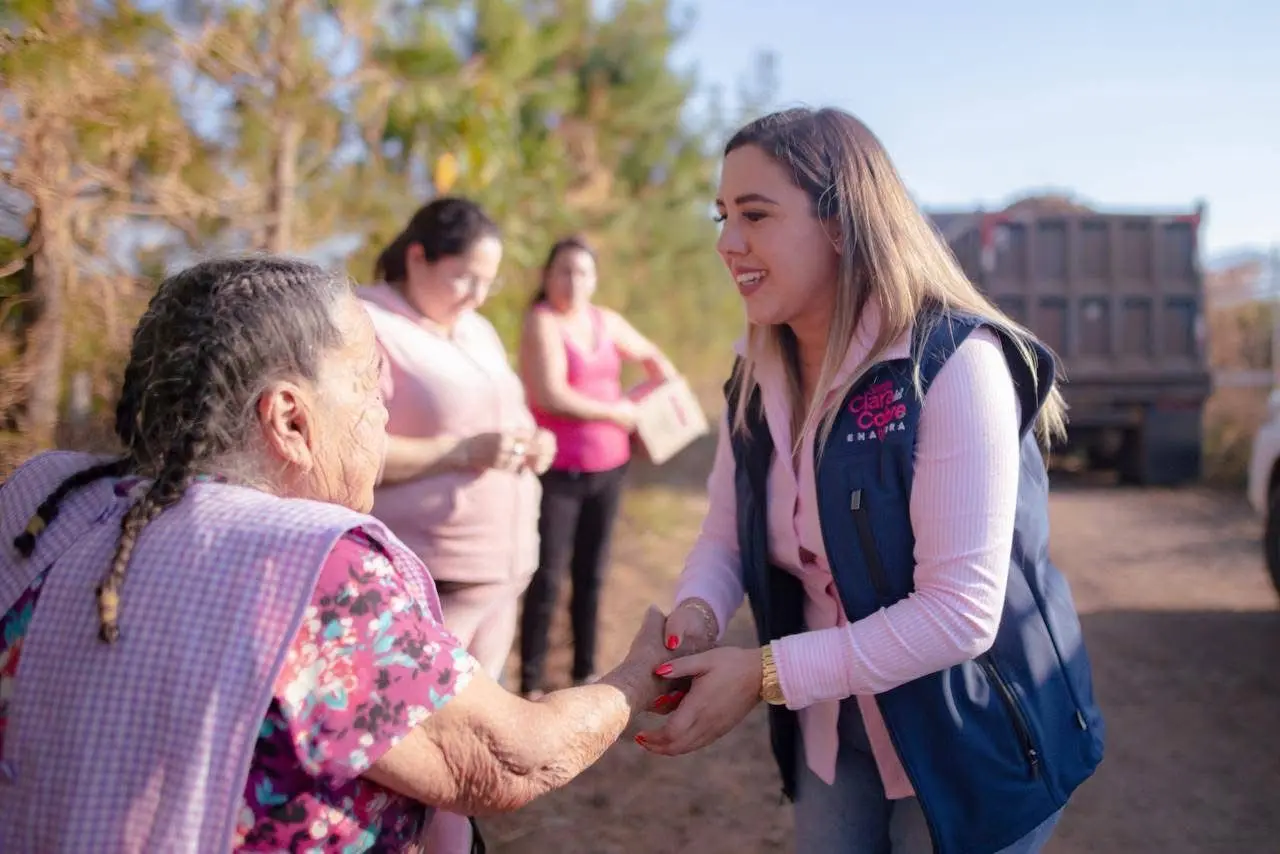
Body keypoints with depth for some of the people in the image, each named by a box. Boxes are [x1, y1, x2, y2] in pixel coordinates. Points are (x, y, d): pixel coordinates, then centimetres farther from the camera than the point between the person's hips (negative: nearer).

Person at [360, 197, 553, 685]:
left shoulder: (478, 329, 16)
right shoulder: (368, 325, -12)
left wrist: (532, 443, 4)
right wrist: (465, 452, -24)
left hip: (502, 571, 8)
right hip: (423, 582, -8)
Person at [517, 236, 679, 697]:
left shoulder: (607, 321, 9)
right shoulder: (541, 322, -11)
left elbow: (650, 355, 28)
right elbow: (551, 395, -23)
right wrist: (615, 412, -13)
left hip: (608, 467, 6)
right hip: (557, 471, -6)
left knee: (591, 575, 13)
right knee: (548, 578, -4)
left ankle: (585, 672, 25)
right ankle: (530, 684, 6)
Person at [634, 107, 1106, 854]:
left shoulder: (954, 364, -25)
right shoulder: (758, 379, -2)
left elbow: (959, 613, -29)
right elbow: (727, 534, 4)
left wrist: (765, 675, -28)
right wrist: (696, 610, -19)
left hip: (968, 749, -6)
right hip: (832, 734, 6)